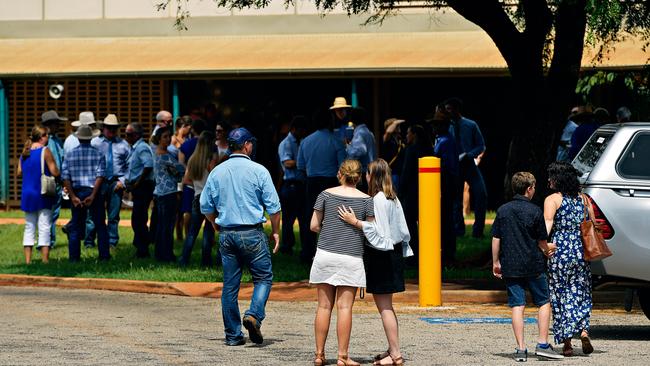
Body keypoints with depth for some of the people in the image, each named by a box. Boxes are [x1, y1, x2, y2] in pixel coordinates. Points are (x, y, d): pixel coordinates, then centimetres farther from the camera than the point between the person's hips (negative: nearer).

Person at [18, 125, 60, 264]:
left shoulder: (24, 153, 8)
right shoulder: (45, 151, -11)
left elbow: (19, 173, 13)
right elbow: (55, 172, -14)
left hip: (27, 194, 6)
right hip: (42, 195, -6)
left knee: (29, 227, 11)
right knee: (44, 228, -3)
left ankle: (27, 260, 9)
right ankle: (45, 259, -6)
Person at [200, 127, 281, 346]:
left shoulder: (217, 172, 6)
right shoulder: (258, 171, -5)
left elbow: (206, 207, 10)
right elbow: (273, 206, -5)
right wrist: (275, 232, 8)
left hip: (226, 235, 4)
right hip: (252, 233, -4)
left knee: (230, 284, 7)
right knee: (264, 277, 6)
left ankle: (233, 335, 8)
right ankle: (254, 314, -18)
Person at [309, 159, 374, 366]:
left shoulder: (326, 195, 2)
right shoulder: (366, 200, 0)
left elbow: (314, 226, 2)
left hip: (325, 254, 1)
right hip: (352, 256, -1)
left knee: (324, 306, 6)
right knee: (344, 307, 0)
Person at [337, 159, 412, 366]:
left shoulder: (377, 200, -17)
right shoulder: (393, 199, 11)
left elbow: (377, 231, -23)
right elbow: (402, 230, 14)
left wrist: (355, 222, -22)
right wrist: (403, 250, 20)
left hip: (380, 256, -9)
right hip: (393, 252, 9)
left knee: (384, 306, -6)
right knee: (385, 306, 16)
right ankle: (393, 349, 20)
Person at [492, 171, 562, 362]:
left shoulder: (503, 210, 3)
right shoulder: (535, 211, -7)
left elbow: (496, 239, 4)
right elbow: (542, 241, -1)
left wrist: (496, 262, 14)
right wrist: (547, 250, 21)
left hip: (510, 267, 3)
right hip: (533, 265, -3)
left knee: (517, 306, 3)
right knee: (543, 303, 10)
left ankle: (521, 349, -2)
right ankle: (542, 344, 3)